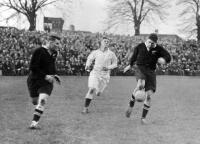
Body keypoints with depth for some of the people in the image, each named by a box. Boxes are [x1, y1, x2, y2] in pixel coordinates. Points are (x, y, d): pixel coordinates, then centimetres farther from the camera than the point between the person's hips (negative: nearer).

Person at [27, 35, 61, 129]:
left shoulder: (54, 53, 8)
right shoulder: (39, 51, -13)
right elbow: (33, 67, -17)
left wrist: (53, 76, 10)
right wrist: (45, 76, -22)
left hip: (46, 82, 3)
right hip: (34, 80, -3)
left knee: (42, 100, -19)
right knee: (35, 101, 7)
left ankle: (34, 123, -18)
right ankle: (35, 120, 38)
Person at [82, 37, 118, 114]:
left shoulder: (111, 54, -3)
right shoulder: (95, 52, -2)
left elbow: (115, 64, 9)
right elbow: (90, 58, 17)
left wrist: (108, 68, -9)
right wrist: (88, 66, -2)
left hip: (105, 76, 1)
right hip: (95, 73, -1)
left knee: (98, 93, 7)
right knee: (91, 90, -20)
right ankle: (85, 108, -14)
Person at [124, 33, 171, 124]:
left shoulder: (159, 49, -1)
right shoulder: (140, 47, 1)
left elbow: (168, 57, -3)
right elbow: (134, 55, 19)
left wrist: (164, 60, -27)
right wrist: (130, 65, 31)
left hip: (151, 71, 2)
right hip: (140, 68, -1)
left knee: (149, 95, -6)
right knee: (140, 85, -34)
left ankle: (143, 117, 7)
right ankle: (131, 105, -15)